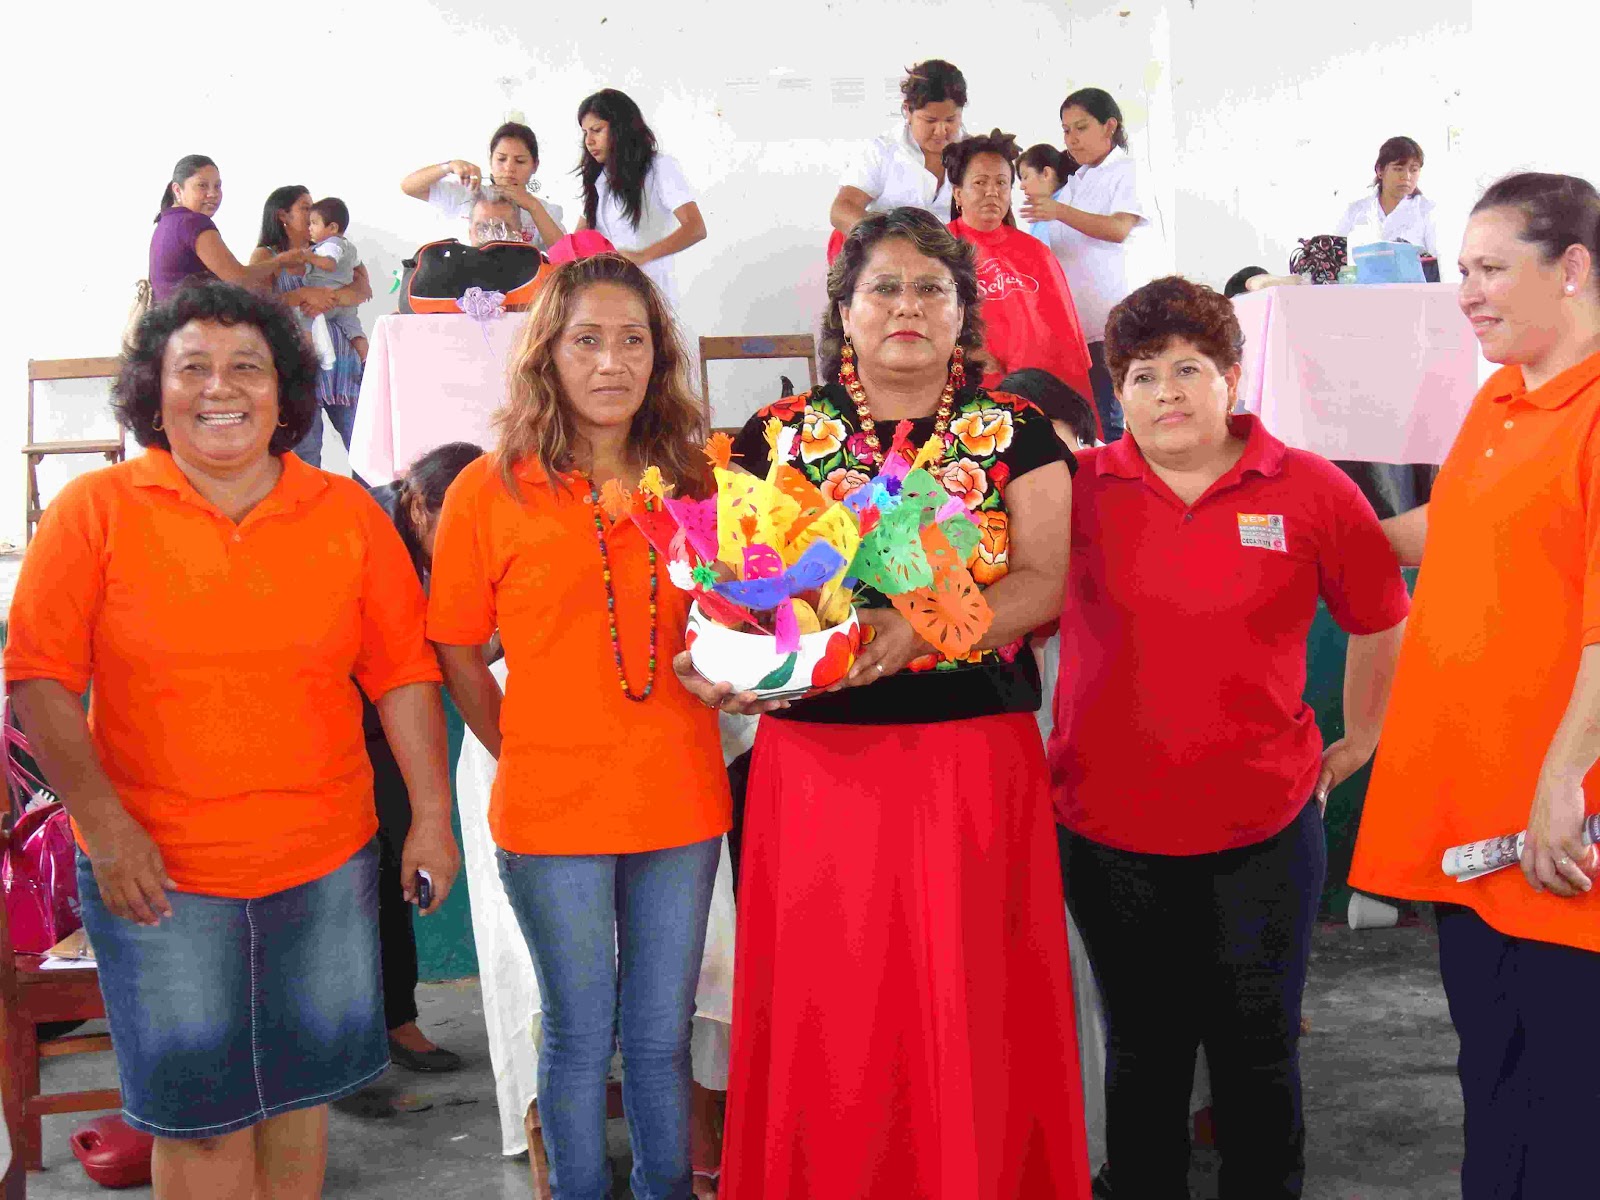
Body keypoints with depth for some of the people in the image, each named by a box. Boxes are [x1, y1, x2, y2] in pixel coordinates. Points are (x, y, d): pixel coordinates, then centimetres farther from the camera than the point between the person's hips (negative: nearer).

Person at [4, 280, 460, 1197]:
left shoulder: (348, 514, 3)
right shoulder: (95, 512, -3)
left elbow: (403, 671, 4)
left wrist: (433, 814, 0)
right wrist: (104, 822, -13)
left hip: (325, 863, 2)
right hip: (157, 872, -2)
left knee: (301, 1085, 14)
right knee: (202, 1108, 5)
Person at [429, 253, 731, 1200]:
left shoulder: (693, 482, 5)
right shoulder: (490, 490, -5)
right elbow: (456, 653, 1)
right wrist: (525, 755, 1)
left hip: (681, 800, 3)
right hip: (553, 807, -2)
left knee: (662, 1034, 15)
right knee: (580, 1037, 12)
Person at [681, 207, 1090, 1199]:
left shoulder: (1015, 434, 6)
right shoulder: (778, 436, 9)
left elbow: (1044, 584, -5)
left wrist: (920, 627, -21)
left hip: (975, 755, -1)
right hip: (817, 757, 1)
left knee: (972, 1014, 3)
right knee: (828, 1014, 5)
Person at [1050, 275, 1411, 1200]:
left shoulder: (1311, 490, -4)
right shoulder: (1078, 491, -4)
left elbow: (1382, 619, 10)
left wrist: (1361, 740, 14)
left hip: (1264, 828, 0)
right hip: (1111, 830, 0)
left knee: (1259, 1052, 13)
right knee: (1144, 1054, 15)